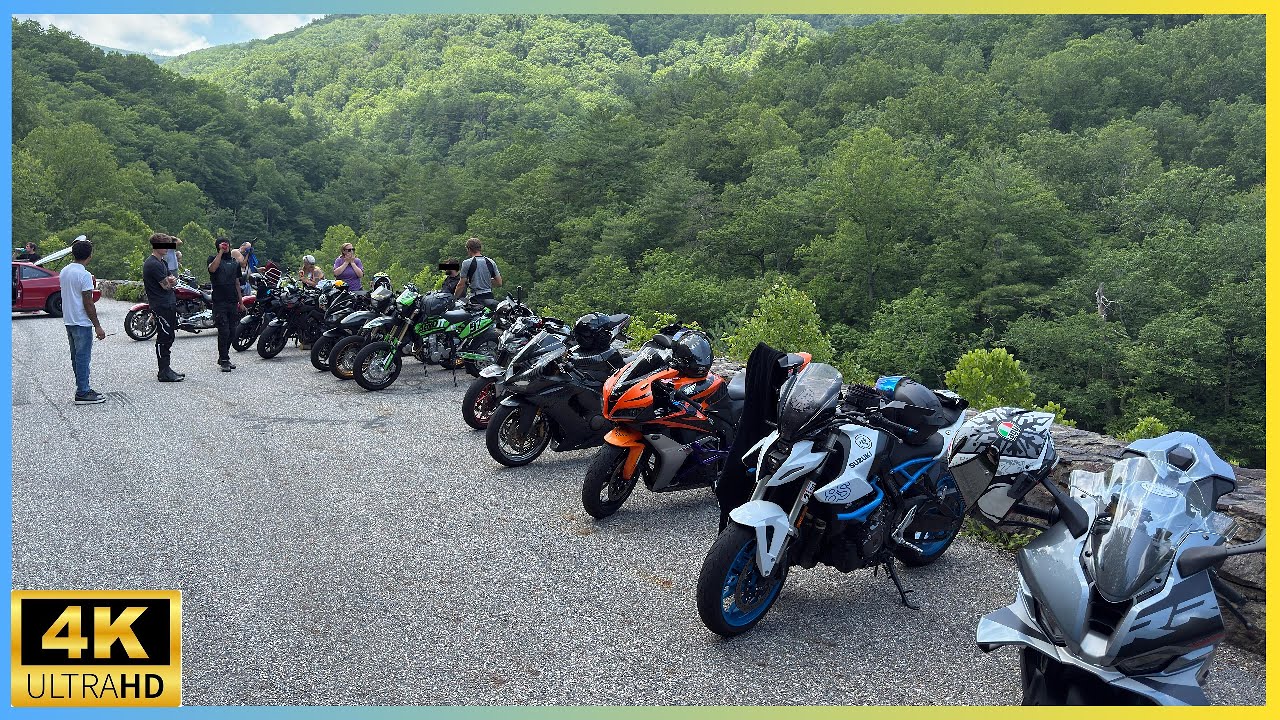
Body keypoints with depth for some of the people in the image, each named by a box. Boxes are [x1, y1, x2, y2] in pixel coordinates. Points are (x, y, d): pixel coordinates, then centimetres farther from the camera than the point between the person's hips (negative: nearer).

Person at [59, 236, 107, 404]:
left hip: (68, 320, 9)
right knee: (83, 357, -4)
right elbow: (88, 303, -18)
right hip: (82, 323, -9)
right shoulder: (84, 275, -17)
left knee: (77, 357, 15)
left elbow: (70, 293, 17)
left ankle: (83, 388, 23)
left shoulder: (64, 272, 8)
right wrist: (97, 326, -14)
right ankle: (82, 393, -2)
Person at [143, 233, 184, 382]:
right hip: (162, 306, -10)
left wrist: (172, 280, -8)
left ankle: (165, 369, 23)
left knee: (168, 338, 15)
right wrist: (170, 281, 7)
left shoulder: (160, 262, 17)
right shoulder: (153, 264, -15)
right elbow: (166, 286, -16)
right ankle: (163, 373, -3)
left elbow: (173, 282, 16)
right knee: (164, 339, -7)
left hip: (169, 304, 10)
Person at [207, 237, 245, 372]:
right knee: (224, 332, -9)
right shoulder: (214, 258, 2)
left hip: (233, 302, 5)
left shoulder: (235, 262, 18)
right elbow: (212, 268, -23)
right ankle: (224, 361, -4)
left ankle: (223, 358, 20)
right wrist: (221, 252, -19)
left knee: (232, 332, 7)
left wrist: (241, 302, 16)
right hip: (220, 302, -5)